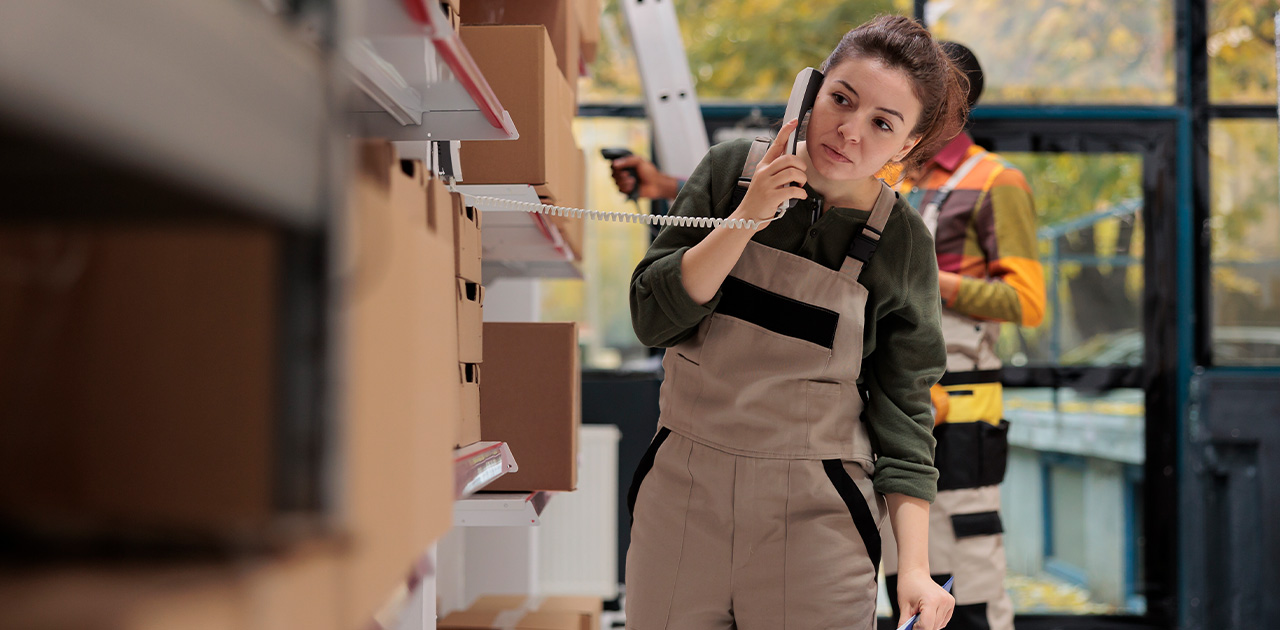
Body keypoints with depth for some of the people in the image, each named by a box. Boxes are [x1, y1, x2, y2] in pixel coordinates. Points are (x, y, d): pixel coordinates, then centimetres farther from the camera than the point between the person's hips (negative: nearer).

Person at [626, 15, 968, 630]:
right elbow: (653, 318, -7)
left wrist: (914, 568, -11)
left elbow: (901, 409, -3)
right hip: (681, 491, 2)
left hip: (813, 513, -2)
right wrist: (748, 218, -18)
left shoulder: (903, 245, -6)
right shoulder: (731, 171, -2)